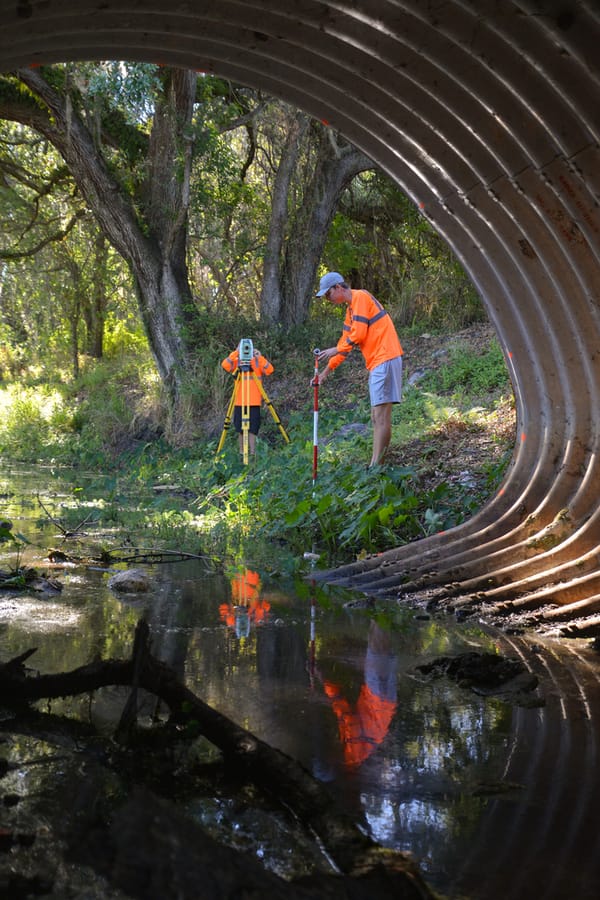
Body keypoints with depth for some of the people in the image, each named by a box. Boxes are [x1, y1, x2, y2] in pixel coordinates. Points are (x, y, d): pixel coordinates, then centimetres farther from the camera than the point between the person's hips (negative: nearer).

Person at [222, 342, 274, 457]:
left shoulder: (258, 362, 5)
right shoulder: (237, 362, 5)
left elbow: (270, 370, -11)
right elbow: (225, 365, -14)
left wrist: (260, 358, -20)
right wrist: (235, 352, -21)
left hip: (254, 402, -1)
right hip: (239, 402, 1)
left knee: (252, 429, -4)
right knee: (241, 429, 6)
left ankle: (252, 452, -4)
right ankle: (242, 452, 13)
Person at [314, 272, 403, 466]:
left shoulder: (360, 297, -8)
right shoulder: (350, 309, 22)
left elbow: (359, 334, -15)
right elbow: (346, 341, 24)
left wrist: (336, 350, -3)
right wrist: (326, 370, 20)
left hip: (385, 359, -10)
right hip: (376, 363, 10)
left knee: (381, 416, -11)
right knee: (376, 417, 8)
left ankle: (376, 466, -13)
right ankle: (375, 466, 8)